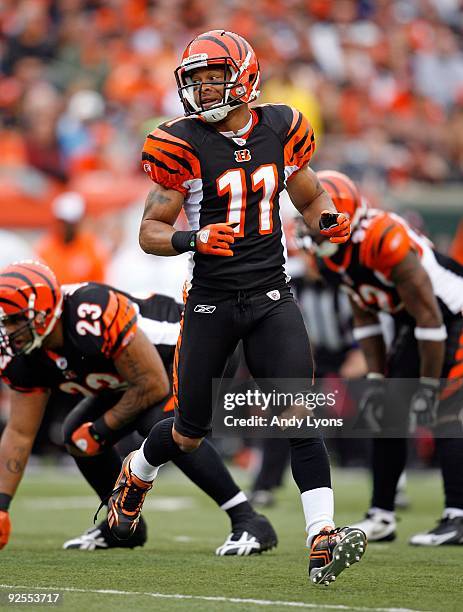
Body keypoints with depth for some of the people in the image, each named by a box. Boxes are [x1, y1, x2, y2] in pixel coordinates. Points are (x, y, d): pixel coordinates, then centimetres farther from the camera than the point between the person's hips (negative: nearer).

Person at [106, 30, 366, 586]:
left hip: (271, 299, 2)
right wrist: (192, 239, -25)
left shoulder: (281, 131, 2)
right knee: (189, 435, 10)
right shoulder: (182, 145, -7)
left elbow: (311, 197, 18)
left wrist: (329, 220, -5)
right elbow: (149, 233, -4)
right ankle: (134, 476, 43)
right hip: (211, 303, -2)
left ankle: (322, 541, -17)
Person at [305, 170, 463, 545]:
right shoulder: (334, 253, -4)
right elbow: (365, 317, 7)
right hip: (416, 324, 9)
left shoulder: (386, 241, -32)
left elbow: (429, 317, -27)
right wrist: (376, 379, 2)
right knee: (385, 409, 4)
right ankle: (381, 517, 11)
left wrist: (429, 386, -22)